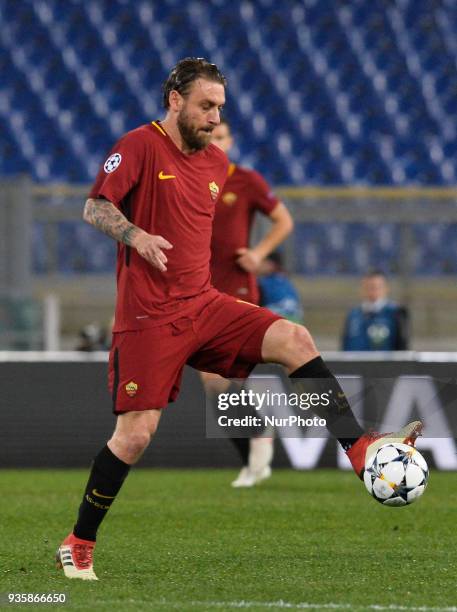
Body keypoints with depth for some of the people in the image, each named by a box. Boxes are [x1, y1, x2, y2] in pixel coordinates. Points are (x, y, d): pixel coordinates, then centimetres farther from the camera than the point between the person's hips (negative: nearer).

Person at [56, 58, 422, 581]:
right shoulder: (140, 146, -6)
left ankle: (360, 449, -17)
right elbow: (95, 208, -14)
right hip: (149, 317, -6)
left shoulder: (216, 161, 14)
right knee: (135, 434, -8)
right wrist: (135, 235, -31)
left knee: (295, 340, -14)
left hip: (203, 303, 6)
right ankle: (78, 545, 7)